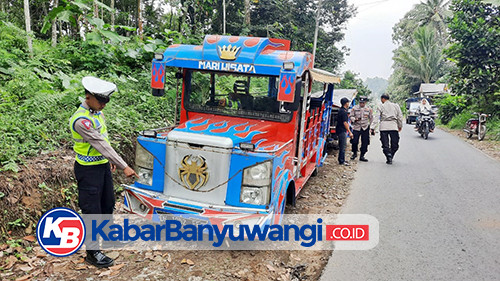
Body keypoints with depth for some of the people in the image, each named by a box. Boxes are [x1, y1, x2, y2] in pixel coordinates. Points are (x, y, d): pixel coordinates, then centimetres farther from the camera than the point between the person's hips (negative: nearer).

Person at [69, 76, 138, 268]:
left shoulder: (97, 112, 4)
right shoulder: (81, 120, -26)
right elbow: (101, 144, -29)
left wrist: (110, 160, 17)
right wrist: (124, 167, -29)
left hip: (103, 165, 9)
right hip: (88, 170, -9)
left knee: (108, 203, 22)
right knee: (92, 210, 1)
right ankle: (92, 253, 15)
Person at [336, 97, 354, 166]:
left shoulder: (340, 110, 13)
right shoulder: (344, 111, -18)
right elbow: (345, 123, -22)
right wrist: (350, 132, -21)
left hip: (340, 130, 10)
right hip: (342, 131, -10)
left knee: (341, 146, 16)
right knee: (343, 146, -6)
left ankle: (341, 159, 23)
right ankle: (342, 161, -2)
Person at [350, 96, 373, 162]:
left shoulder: (369, 109, 5)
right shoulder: (354, 108, 0)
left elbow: (371, 119, 13)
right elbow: (351, 116, 3)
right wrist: (355, 119, -19)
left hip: (365, 128, 1)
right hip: (356, 127, -1)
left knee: (365, 143, 1)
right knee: (354, 141, -8)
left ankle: (362, 156, 13)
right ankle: (354, 153, 17)